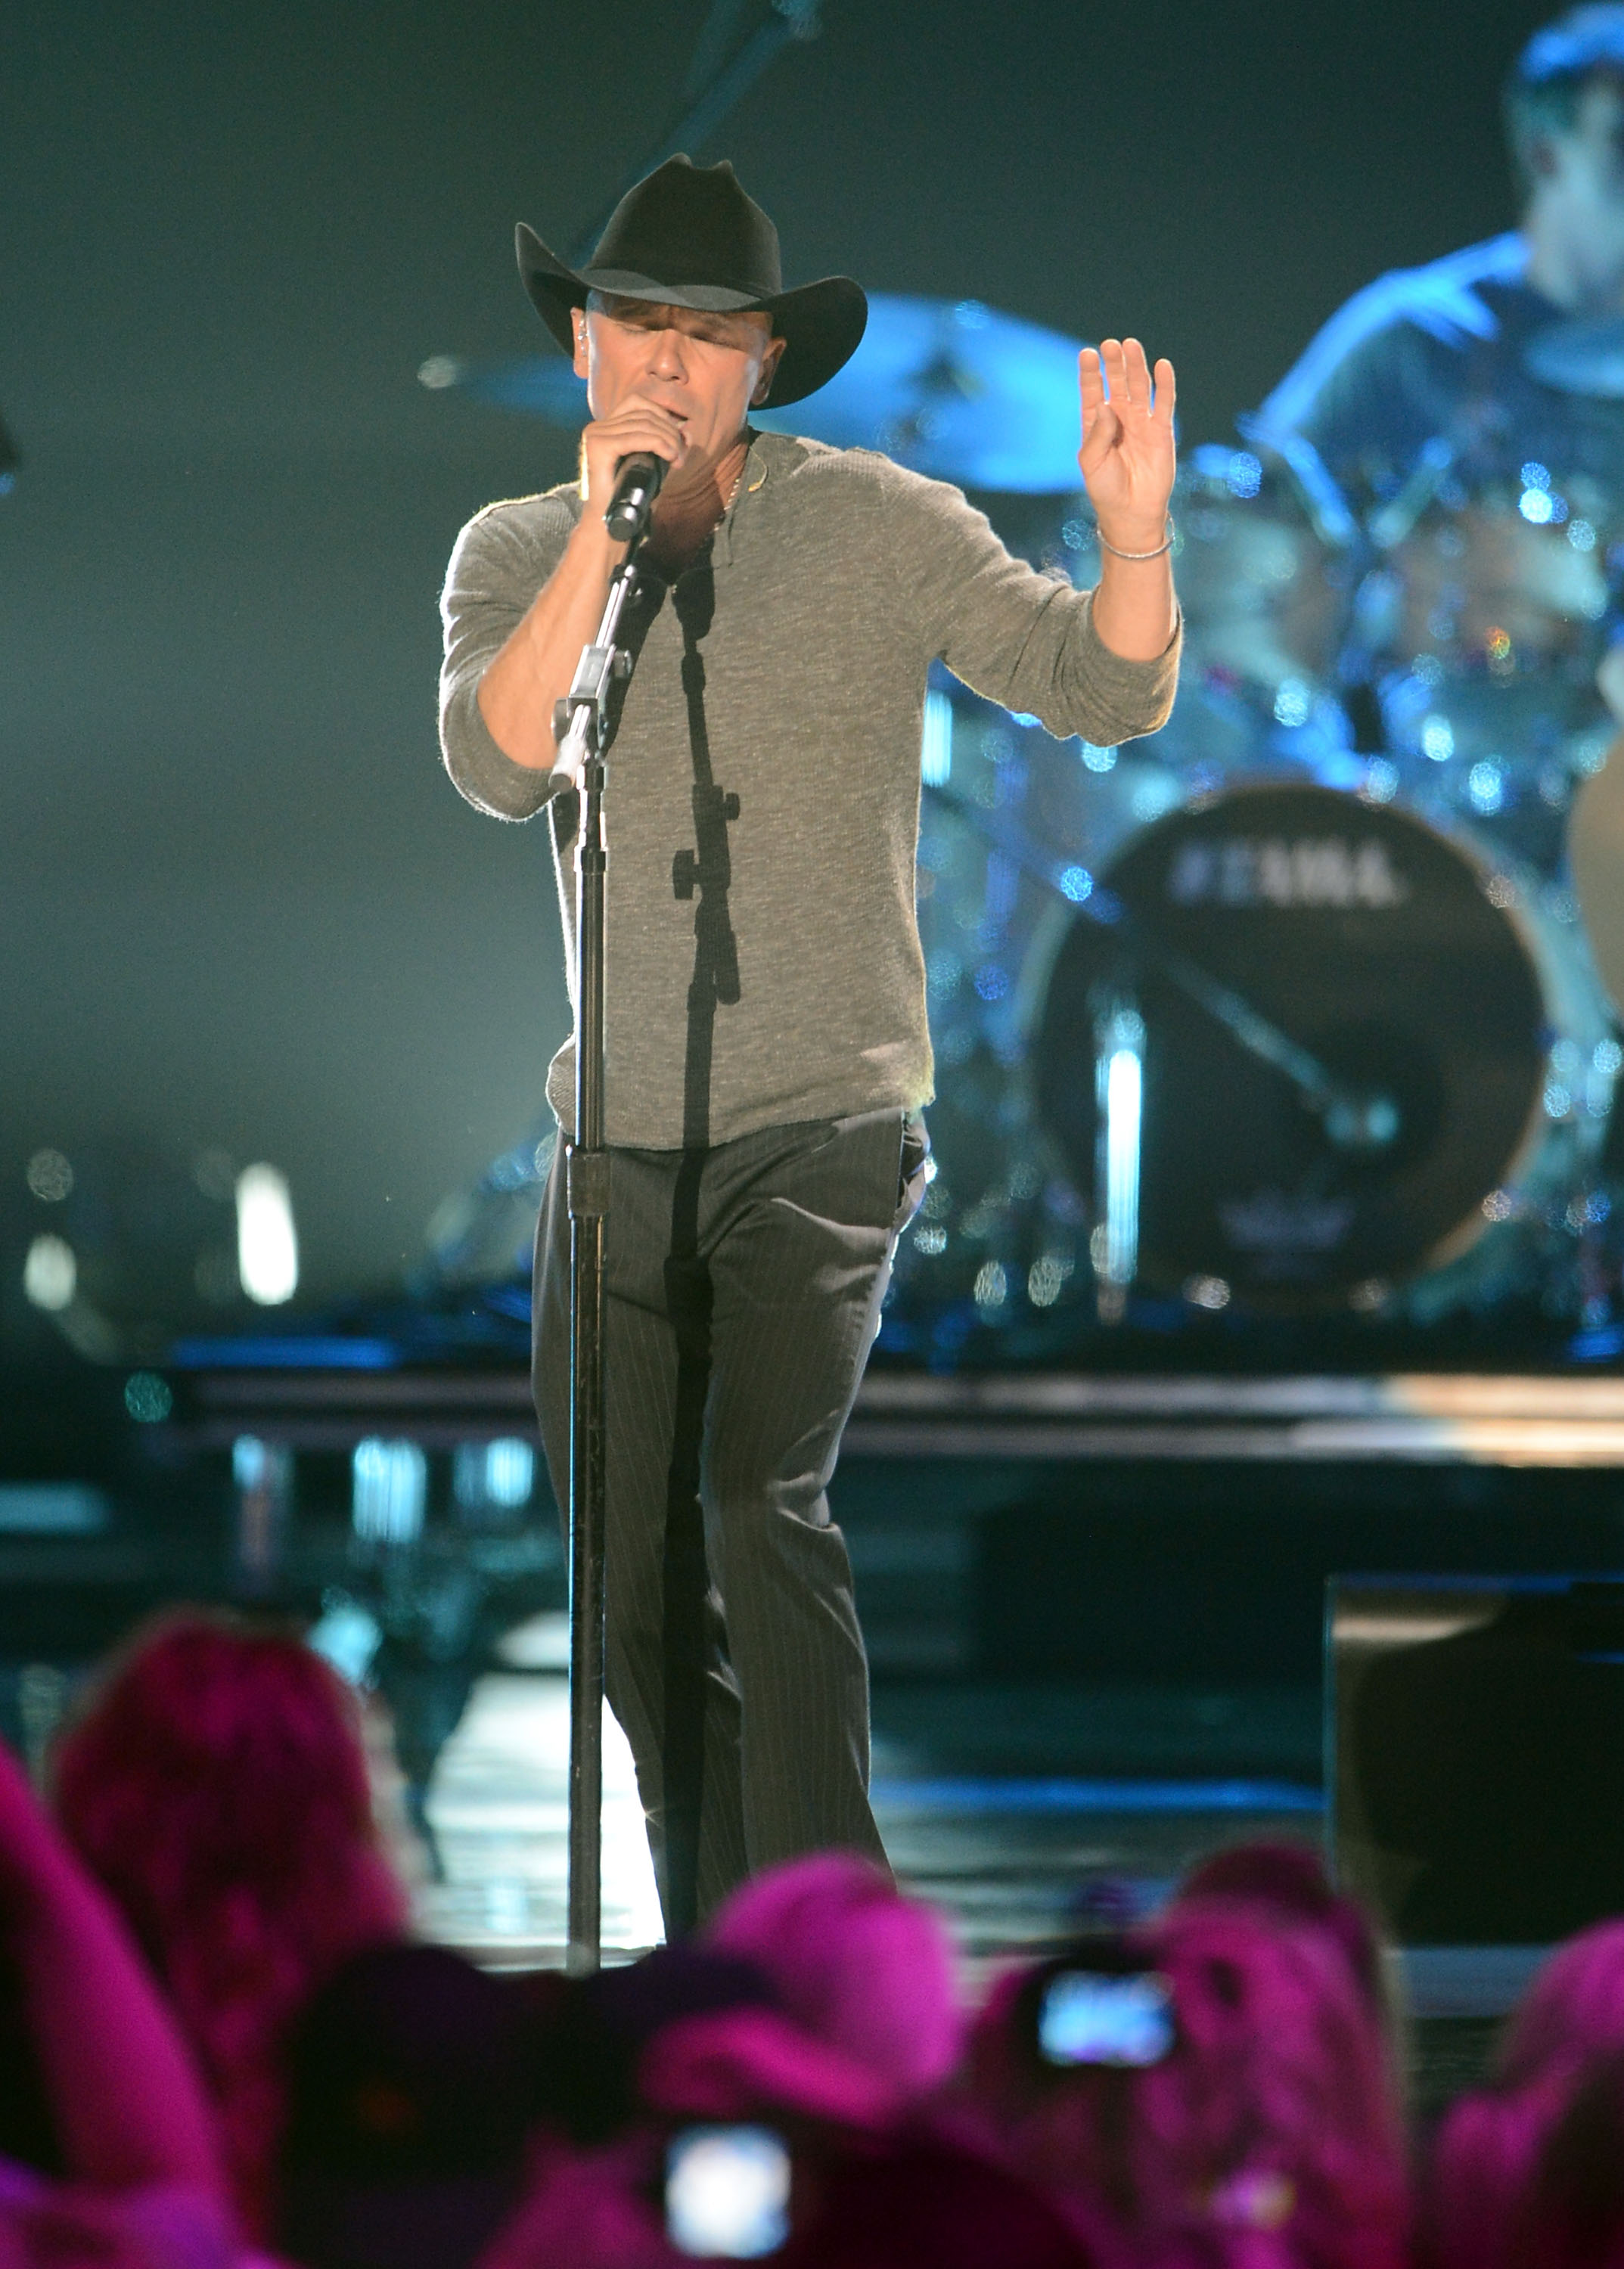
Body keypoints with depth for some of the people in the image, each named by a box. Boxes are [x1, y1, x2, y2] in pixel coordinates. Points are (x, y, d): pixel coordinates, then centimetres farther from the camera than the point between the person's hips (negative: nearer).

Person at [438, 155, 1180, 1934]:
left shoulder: (877, 526, -2)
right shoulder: (518, 552, 5)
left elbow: (1103, 691, -5)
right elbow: (497, 768, -13)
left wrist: (1132, 528, -25)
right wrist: (603, 535, -22)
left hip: (821, 1128, -4)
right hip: (621, 1140, 4)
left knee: (762, 1502, -22)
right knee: (636, 1588, 8)